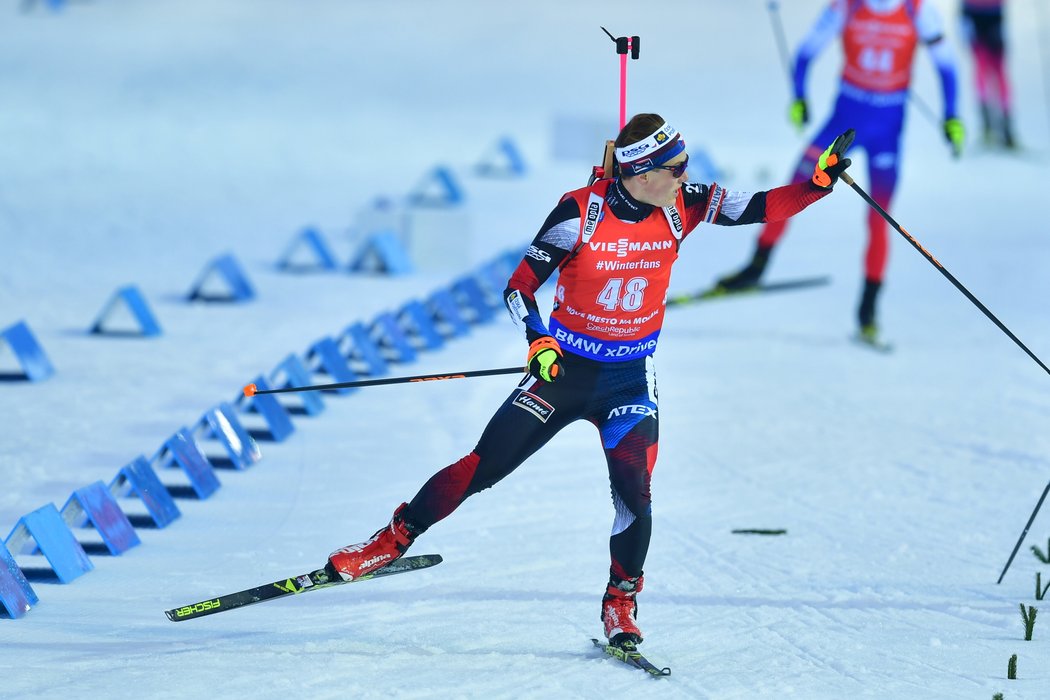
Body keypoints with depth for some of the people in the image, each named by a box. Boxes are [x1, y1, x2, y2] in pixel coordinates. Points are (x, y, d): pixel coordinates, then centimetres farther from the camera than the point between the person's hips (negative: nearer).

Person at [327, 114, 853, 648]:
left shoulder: (682, 207, -7)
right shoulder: (579, 213, -17)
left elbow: (760, 208, -4)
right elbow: (518, 289, -11)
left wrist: (821, 181, -18)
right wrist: (539, 341, -28)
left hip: (631, 378, 2)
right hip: (564, 366, -2)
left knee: (633, 491, -15)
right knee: (482, 467, -5)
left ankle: (621, 604, 4)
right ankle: (393, 540, 13)